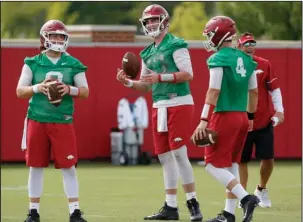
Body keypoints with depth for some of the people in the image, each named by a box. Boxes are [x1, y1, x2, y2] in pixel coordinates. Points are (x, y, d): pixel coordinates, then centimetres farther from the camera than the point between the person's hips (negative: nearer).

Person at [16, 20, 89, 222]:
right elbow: (20, 91, 2)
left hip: (63, 122, 0)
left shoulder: (73, 64, 3)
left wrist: (70, 89, -14)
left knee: (68, 166, -4)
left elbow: (85, 91, 5)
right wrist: (38, 88, -16)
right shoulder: (33, 63, 2)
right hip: (37, 120, 0)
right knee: (36, 166, 5)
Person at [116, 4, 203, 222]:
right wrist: (128, 82, 3)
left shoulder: (176, 45, -8)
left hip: (179, 104, -8)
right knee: (165, 157, 7)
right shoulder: (148, 53, 16)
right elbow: (146, 87, 21)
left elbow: (188, 74, -17)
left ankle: (193, 203, -5)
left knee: (179, 153, -11)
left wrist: (161, 77, -22)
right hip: (159, 107, 8)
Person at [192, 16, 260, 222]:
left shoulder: (219, 59, -13)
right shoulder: (246, 59, 9)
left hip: (224, 117, -7)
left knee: (214, 165, -1)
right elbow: (254, 92, 15)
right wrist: (250, 117, 26)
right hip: (242, 117, 7)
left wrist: (204, 121, -18)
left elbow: (214, 92, -18)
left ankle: (246, 198, -17)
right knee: (231, 164, 15)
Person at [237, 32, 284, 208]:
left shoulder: (264, 65, 0)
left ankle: (262, 190, 25)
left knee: (268, 158, 1)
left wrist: (279, 110, -6)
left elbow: (274, 88, 2)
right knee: (242, 161, 3)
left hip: (265, 121, 1)